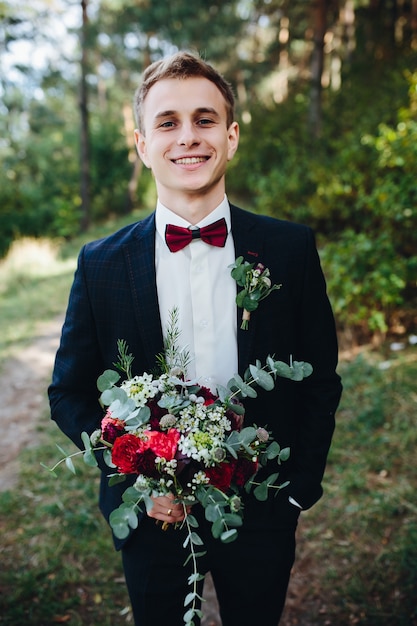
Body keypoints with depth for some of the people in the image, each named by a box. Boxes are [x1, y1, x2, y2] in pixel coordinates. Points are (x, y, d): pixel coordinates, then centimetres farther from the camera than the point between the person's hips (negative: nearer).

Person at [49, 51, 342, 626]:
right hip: (152, 514, 0)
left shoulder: (291, 248, -8)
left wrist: (298, 486, -5)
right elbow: (68, 393, -1)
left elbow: (320, 380, -1)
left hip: (260, 512, 1)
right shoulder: (102, 264, -8)